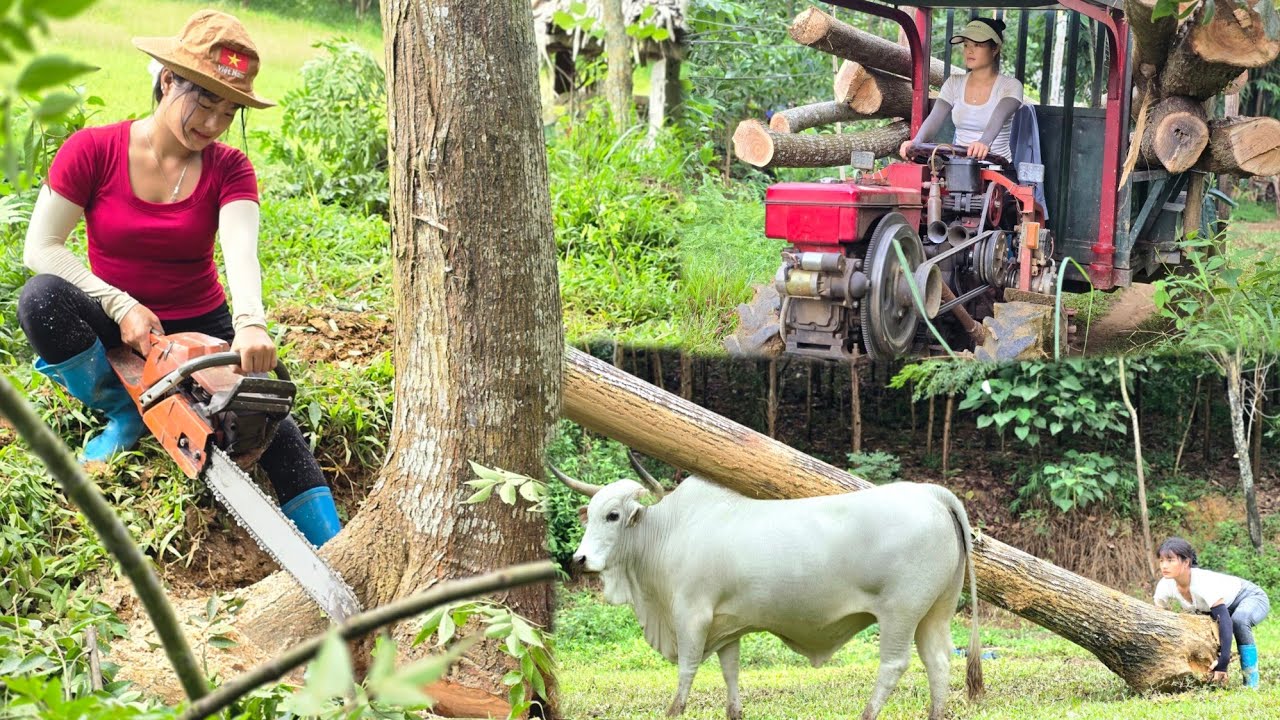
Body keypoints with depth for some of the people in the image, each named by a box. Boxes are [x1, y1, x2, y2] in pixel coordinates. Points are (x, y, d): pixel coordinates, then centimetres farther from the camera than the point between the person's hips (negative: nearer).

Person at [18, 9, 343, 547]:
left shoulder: (229, 169, -6)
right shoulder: (93, 151, -10)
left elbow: (241, 252, -25)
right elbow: (41, 247, -10)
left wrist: (251, 325, -46)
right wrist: (122, 306, -21)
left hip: (200, 329, 1)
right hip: (116, 329, -1)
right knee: (42, 298, -33)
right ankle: (126, 414, -12)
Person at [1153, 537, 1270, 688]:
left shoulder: (1203, 582, -39)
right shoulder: (1165, 586, -21)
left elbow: (1225, 621, -45)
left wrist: (1222, 664, -50)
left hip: (1251, 598, -7)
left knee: (1238, 620, -37)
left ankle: (1251, 682, -25)